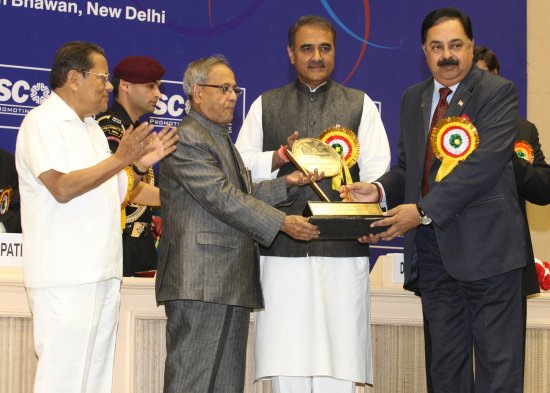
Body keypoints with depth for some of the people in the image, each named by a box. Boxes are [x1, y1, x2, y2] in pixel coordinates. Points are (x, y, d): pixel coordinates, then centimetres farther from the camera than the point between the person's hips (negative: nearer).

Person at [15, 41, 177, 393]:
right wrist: (120, 159, -20)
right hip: (65, 276, -9)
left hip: (102, 273, 9)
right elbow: (62, 187, -19)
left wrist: (141, 164, 6)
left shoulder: (92, 128, 20)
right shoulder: (42, 121, -7)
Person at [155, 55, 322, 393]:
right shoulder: (187, 138, -9)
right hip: (201, 283, -10)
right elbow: (223, 199, -17)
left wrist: (286, 184, 5)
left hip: (231, 285, 10)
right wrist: (282, 223, -17)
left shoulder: (221, 139, 25)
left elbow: (243, 195, 18)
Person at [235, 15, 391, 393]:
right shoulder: (265, 106, 16)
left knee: (338, 362, -4)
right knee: (286, 360, 0)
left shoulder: (360, 104, 13)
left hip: (343, 250, -1)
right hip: (283, 251, 1)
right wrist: (278, 158, -7)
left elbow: (377, 170, 4)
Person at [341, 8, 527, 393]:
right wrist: (379, 190, -6)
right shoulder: (413, 98, 16)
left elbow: (486, 163, -18)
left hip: (486, 245, -6)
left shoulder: (499, 92, -5)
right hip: (433, 250, 6)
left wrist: (424, 210, -22)